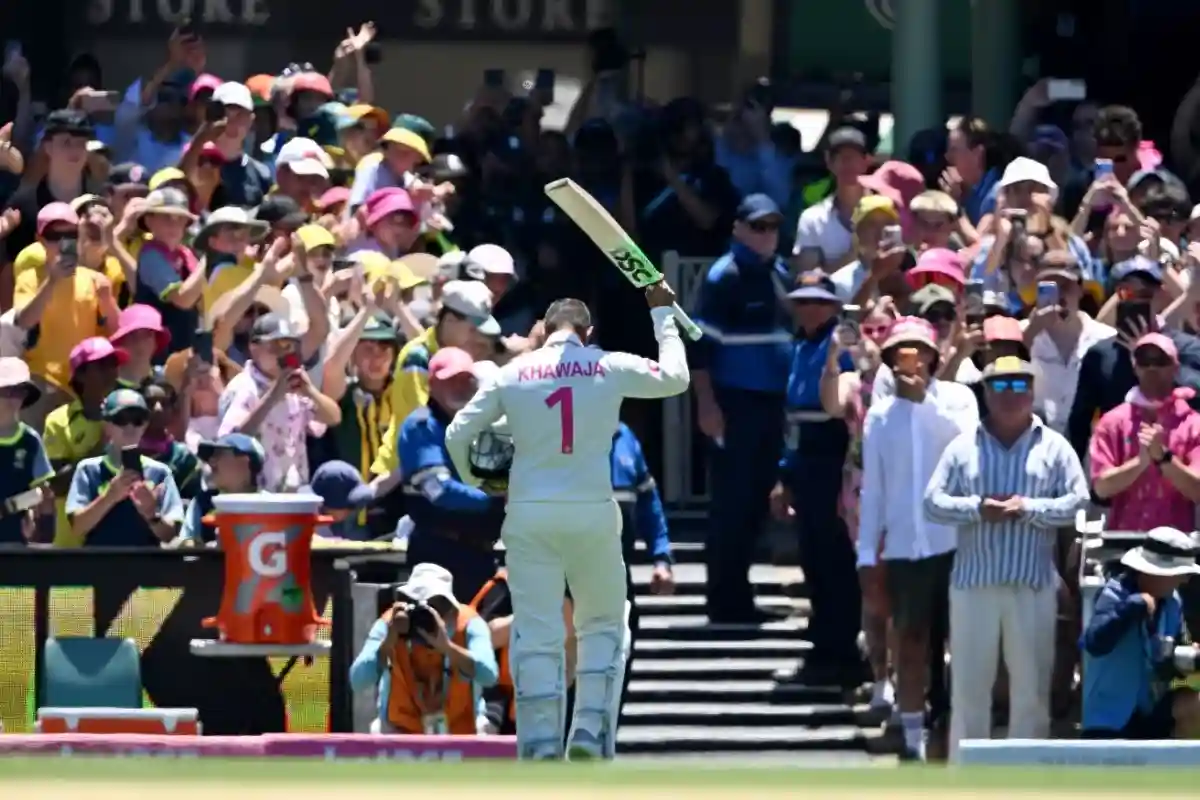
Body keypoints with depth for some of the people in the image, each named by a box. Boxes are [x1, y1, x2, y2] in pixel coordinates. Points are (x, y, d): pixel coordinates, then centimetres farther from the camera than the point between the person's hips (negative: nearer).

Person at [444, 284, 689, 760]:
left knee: (536, 631, 3)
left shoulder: (513, 373, 3)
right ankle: (592, 729, 3)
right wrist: (662, 315, 28)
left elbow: (457, 435, 4)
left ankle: (541, 739, -4)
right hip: (593, 513, 0)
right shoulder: (610, 368, 1)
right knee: (603, 623, 15)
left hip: (529, 515, 0)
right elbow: (676, 378, 17)